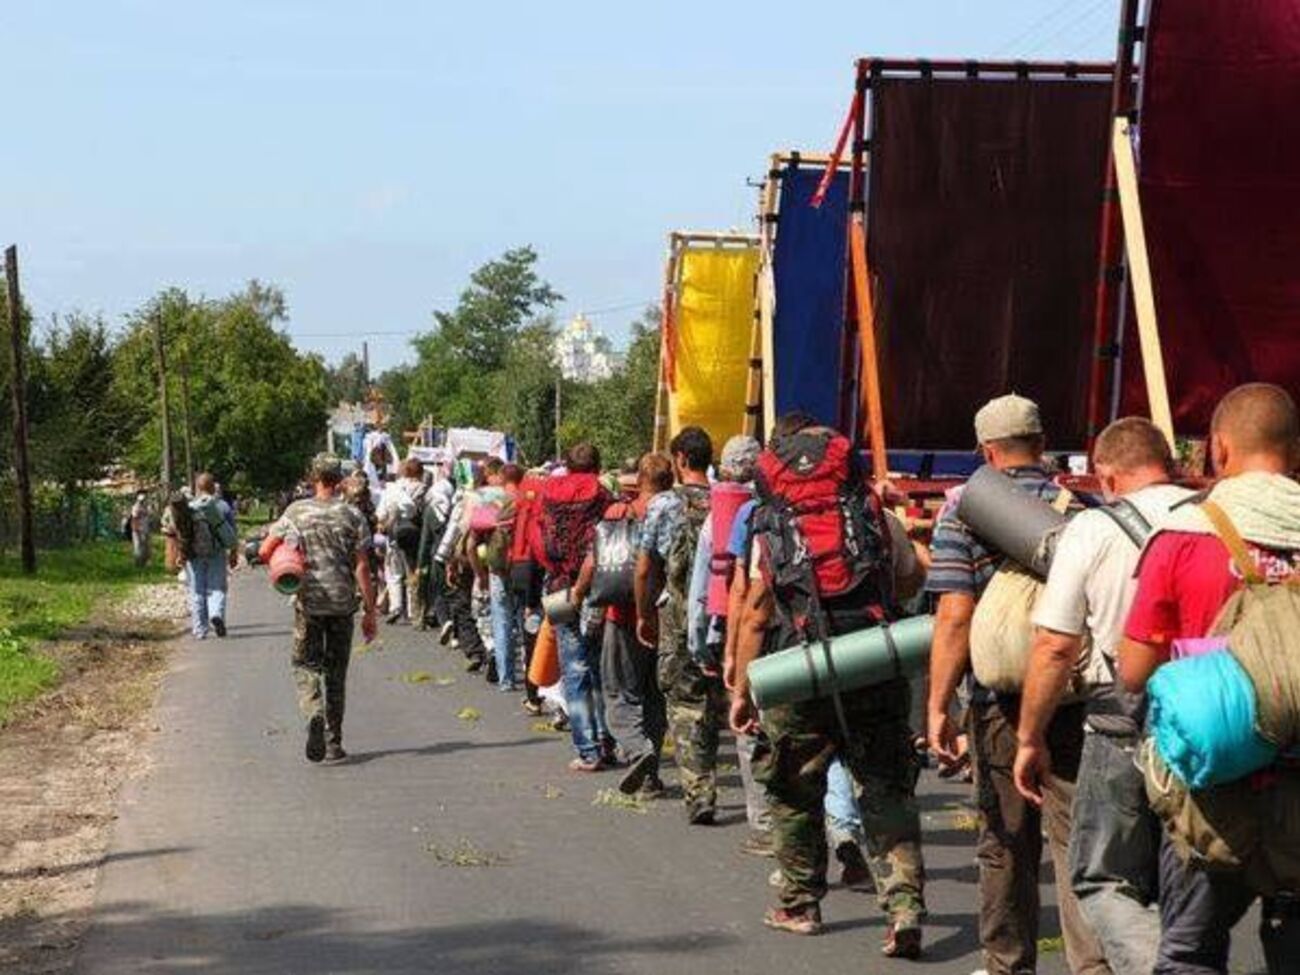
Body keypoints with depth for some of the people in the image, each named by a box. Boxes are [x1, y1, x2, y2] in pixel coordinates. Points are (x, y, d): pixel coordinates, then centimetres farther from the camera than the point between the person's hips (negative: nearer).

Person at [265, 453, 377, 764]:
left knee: (306, 664, 8)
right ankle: (334, 743, 12)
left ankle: (314, 714, -21)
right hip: (343, 603, 1)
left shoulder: (296, 512, -3)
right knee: (336, 673, 10)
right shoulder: (352, 515, -4)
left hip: (308, 601, -1)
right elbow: (362, 567, -5)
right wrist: (370, 612, 0)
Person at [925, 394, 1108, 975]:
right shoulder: (1081, 508, 3)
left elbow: (955, 615, -11)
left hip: (1003, 702, -1)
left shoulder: (965, 511, -4)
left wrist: (938, 707, -9)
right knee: (1076, 837, 2)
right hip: (1077, 699, 2)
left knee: (1005, 842, 12)